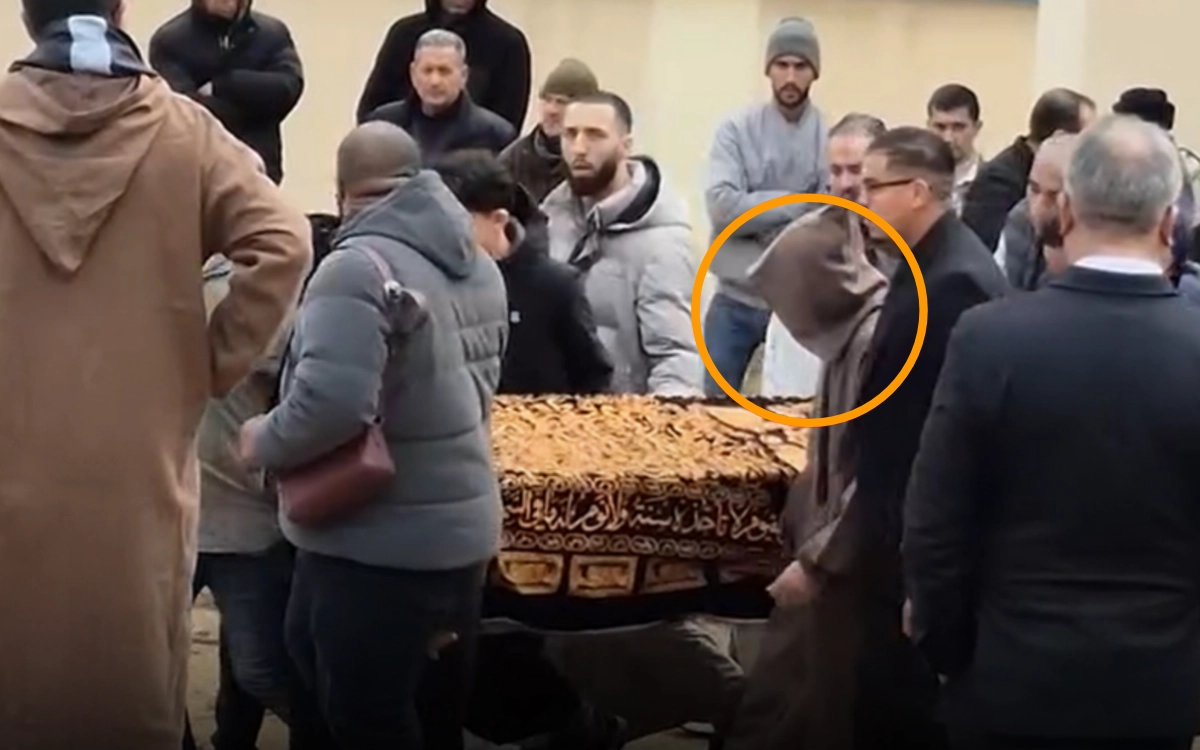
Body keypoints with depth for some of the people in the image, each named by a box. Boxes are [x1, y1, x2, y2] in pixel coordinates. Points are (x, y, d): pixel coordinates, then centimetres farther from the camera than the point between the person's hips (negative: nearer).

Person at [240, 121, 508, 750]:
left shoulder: (358, 267, -18)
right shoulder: (477, 264, 10)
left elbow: (332, 404, -28)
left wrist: (261, 442, -12)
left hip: (381, 542, -9)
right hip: (459, 528, 9)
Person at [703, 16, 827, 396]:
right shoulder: (736, 129, -2)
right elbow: (723, 207, -15)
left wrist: (759, 215, -15)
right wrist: (795, 204, -16)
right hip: (737, 299, 0)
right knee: (715, 404, 8)